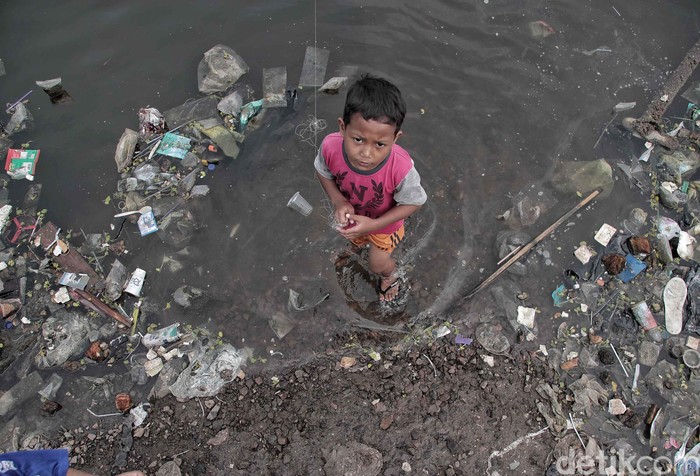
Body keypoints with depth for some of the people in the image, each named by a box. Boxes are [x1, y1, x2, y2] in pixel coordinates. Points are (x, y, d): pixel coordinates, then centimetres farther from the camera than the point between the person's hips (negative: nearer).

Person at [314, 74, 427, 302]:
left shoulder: (401, 168, -45)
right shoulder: (330, 146, -38)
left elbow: (413, 202, -25)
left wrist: (373, 225, -33)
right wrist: (338, 201, -30)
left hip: (384, 222, -3)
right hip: (353, 215, 3)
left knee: (378, 265, 22)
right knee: (358, 242, 36)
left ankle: (391, 275, 59)